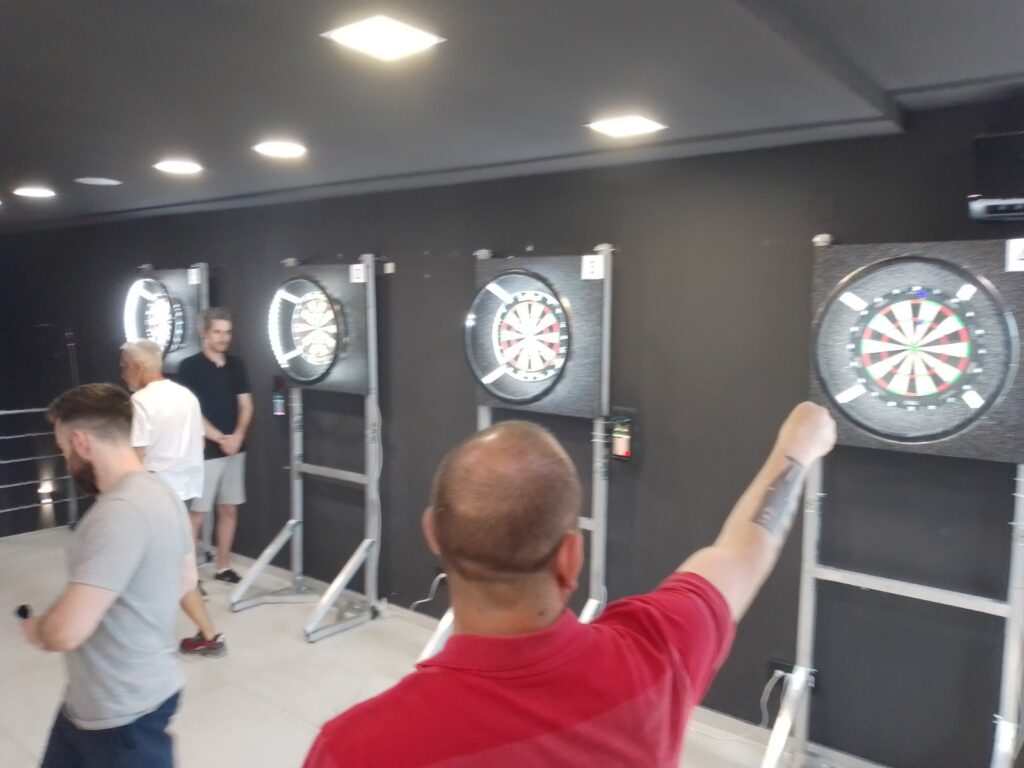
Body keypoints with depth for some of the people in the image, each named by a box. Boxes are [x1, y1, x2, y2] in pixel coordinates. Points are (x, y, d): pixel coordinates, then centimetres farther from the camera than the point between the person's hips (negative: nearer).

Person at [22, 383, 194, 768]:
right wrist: (122, 617, 10)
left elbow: (65, 632, -29)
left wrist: (35, 628, -8)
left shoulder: (120, 512, -29)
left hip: (123, 713, -9)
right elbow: (186, 580, 14)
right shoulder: (159, 492, 2)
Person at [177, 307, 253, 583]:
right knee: (197, 513, -1)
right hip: (204, 451, -5)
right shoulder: (190, 367, -7)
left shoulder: (236, 365, 8)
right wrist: (220, 438, -14)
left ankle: (224, 567, 22)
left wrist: (237, 436, -10)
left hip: (235, 449, 5)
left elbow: (246, 405, 7)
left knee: (229, 509, 10)